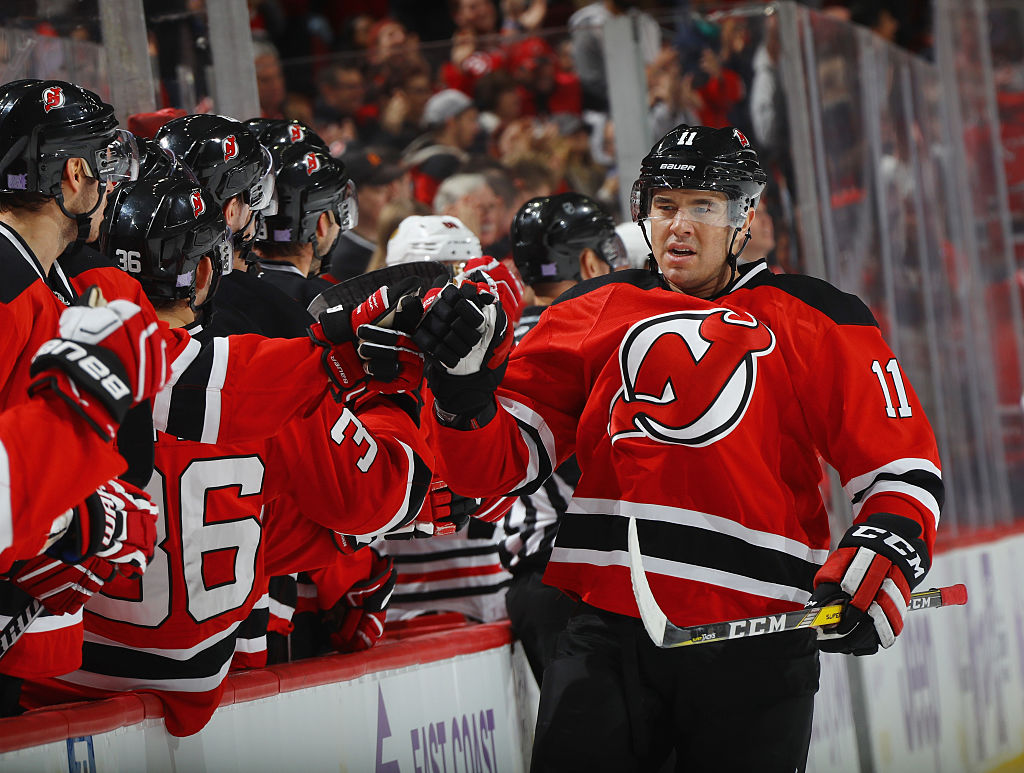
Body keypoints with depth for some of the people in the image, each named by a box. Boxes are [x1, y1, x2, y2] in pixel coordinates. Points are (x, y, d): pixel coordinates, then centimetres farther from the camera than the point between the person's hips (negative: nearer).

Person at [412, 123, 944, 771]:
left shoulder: (818, 323, 5)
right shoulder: (595, 312, 11)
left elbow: (903, 466, 4)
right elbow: (504, 461, 8)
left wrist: (885, 558, -14)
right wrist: (463, 389, -12)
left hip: (754, 650, -1)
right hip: (610, 638, 1)